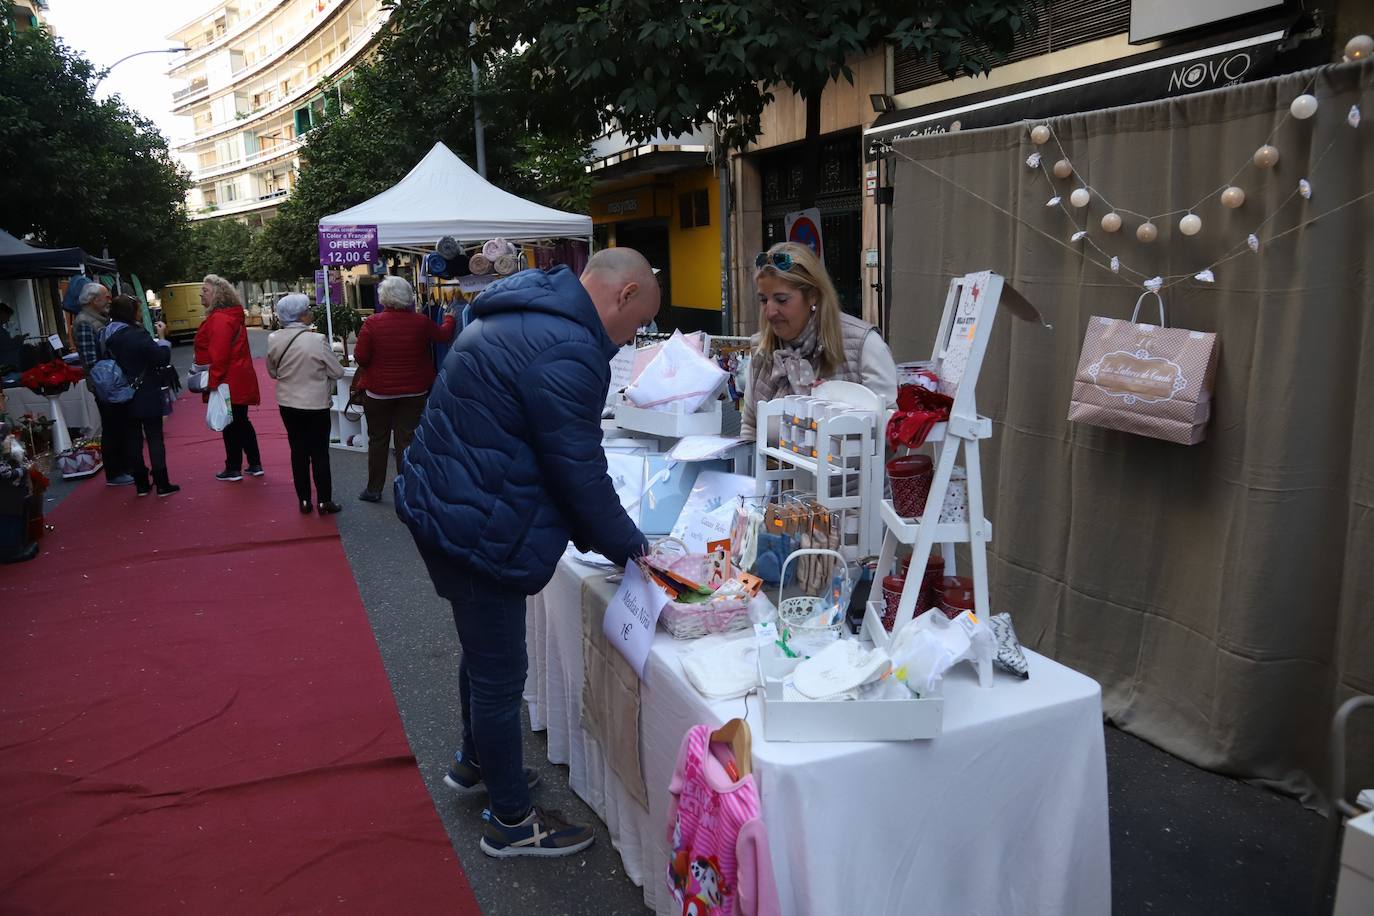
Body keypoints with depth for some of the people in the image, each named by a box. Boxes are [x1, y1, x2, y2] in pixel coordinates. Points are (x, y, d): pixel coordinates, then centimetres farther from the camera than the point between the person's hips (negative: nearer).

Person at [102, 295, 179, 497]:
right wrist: (162, 337, -4)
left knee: (132, 439, 11)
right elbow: (163, 358, -17)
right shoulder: (137, 335, -19)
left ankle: (141, 484, 18)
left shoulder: (108, 335, 3)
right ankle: (162, 484, 4)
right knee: (155, 438, 1)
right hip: (147, 397, -6)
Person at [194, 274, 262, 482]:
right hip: (240, 380, 10)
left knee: (231, 425, 0)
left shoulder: (219, 319, -18)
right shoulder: (231, 316, 14)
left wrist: (213, 381, -21)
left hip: (229, 383, -10)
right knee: (241, 422, 16)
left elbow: (219, 354, -25)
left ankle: (233, 469, 9)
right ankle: (255, 464, 20)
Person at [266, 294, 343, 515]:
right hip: (316, 404, -4)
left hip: (288, 403, 4)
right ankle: (324, 501, 12)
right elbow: (337, 372, -11)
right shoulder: (317, 340, -20)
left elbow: (272, 371, 8)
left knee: (298, 451, 14)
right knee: (319, 453, 6)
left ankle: (304, 500, 20)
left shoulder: (273, 340, -6)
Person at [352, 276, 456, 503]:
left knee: (377, 440, 12)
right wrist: (450, 319, 32)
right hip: (414, 392, 1)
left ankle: (374, 489, 20)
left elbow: (360, 358, -11)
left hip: (379, 391, -1)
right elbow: (444, 335, 11)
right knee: (407, 440, 6)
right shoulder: (420, 322, -8)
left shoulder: (372, 323, -13)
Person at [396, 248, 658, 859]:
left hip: (444, 505, 11)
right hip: (475, 528, -11)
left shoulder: (523, 314, 12)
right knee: (500, 673, 4)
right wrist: (627, 547, -5)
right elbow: (580, 472, -20)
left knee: (484, 650, 27)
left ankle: (474, 761, 48)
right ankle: (510, 822, 22)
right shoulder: (567, 351, -24)